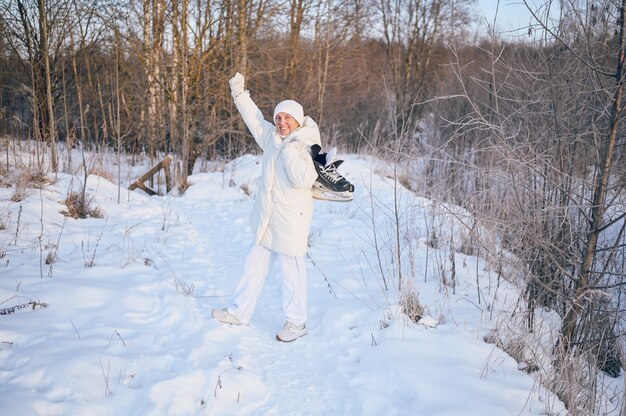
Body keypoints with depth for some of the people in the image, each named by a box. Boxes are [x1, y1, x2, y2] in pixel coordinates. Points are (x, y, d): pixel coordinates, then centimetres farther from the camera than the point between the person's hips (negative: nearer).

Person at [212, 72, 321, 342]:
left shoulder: (307, 146, -13)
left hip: (291, 221, -7)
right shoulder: (271, 137, 6)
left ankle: (297, 323, 15)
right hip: (266, 219, 7)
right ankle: (239, 312, 27)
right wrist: (240, 94, 25)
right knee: (254, 265, 15)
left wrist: (290, 152, -22)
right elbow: (254, 118, 24)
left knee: (292, 271, 1)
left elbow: (304, 179, -27)